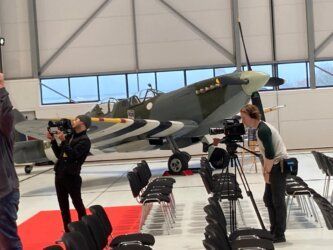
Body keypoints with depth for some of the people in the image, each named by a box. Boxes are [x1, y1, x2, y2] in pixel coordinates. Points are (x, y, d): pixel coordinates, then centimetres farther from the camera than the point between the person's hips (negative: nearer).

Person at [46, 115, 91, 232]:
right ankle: (67, 232, 21)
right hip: (59, 174, 8)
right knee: (63, 206, 12)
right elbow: (59, 154, 18)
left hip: (71, 176, -8)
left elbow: (73, 155, -20)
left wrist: (63, 141, -23)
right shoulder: (69, 136, 15)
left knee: (77, 203, 1)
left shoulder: (84, 140, -8)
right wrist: (53, 140, 8)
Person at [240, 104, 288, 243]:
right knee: (268, 199, 13)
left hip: (279, 166, -10)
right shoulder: (261, 128, 13)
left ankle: (280, 235, 3)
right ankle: (274, 230, 21)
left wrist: (267, 172, -13)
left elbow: (270, 154, -22)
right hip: (274, 166, 10)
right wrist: (265, 169, 13)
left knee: (278, 201, -4)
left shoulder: (263, 130, -18)